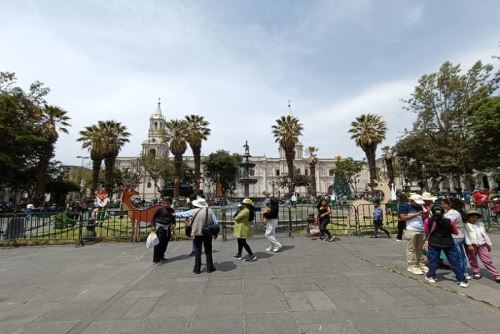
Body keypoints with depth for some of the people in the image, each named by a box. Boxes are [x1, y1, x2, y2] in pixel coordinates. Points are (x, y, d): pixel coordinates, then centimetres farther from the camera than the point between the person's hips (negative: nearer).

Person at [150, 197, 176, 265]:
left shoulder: (172, 210, 5)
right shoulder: (160, 209, -9)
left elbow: (173, 220, 13)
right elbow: (153, 217, -5)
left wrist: (173, 224, -6)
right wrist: (153, 226, -15)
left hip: (168, 229, 5)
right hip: (160, 228, -5)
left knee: (165, 244, 12)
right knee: (158, 244, -5)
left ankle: (161, 257, 29)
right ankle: (156, 259, 4)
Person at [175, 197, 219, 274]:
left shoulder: (193, 211, -5)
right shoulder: (209, 211, -2)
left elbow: (183, 214, 9)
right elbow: (216, 222, -2)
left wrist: (175, 214, 29)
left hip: (197, 234, -1)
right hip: (208, 234, 1)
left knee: (197, 252, 12)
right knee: (208, 251, 14)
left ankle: (197, 269, 18)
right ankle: (210, 268, 20)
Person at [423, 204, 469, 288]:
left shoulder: (428, 221, -13)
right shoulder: (449, 221, -11)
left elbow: (427, 232, 1)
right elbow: (456, 232, 4)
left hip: (434, 243, 0)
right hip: (448, 243, 0)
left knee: (433, 260, 10)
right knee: (455, 262, 10)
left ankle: (431, 277, 16)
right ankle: (462, 280, 16)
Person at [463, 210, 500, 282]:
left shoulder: (481, 224, 15)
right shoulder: (466, 225, -2)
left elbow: (485, 234, 21)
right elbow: (466, 235, -8)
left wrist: (489, 244, 20)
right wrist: (469, 244, -16)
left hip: (482, 244, 3)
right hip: (472, 245, -3)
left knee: (487, 260, 0)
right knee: (473, 260, 7)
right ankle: (476, 272, 22)